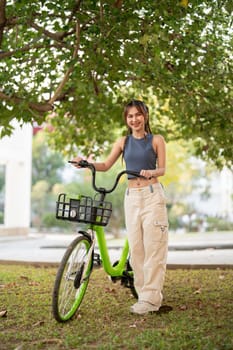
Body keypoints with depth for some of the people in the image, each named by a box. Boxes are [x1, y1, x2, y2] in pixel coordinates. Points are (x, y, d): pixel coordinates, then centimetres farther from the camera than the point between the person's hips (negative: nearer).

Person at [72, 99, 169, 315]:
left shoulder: (156, 140, 4)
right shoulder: (123, 142, 12)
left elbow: (162, 169, 1)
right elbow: (106, 165, 8)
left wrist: (151, 172, -21)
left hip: (152, 194, -3)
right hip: (132, 196, 4)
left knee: (153, 246, -7)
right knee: (136, 248, 2)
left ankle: (151, 298, -3)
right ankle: (143, 294, 10)